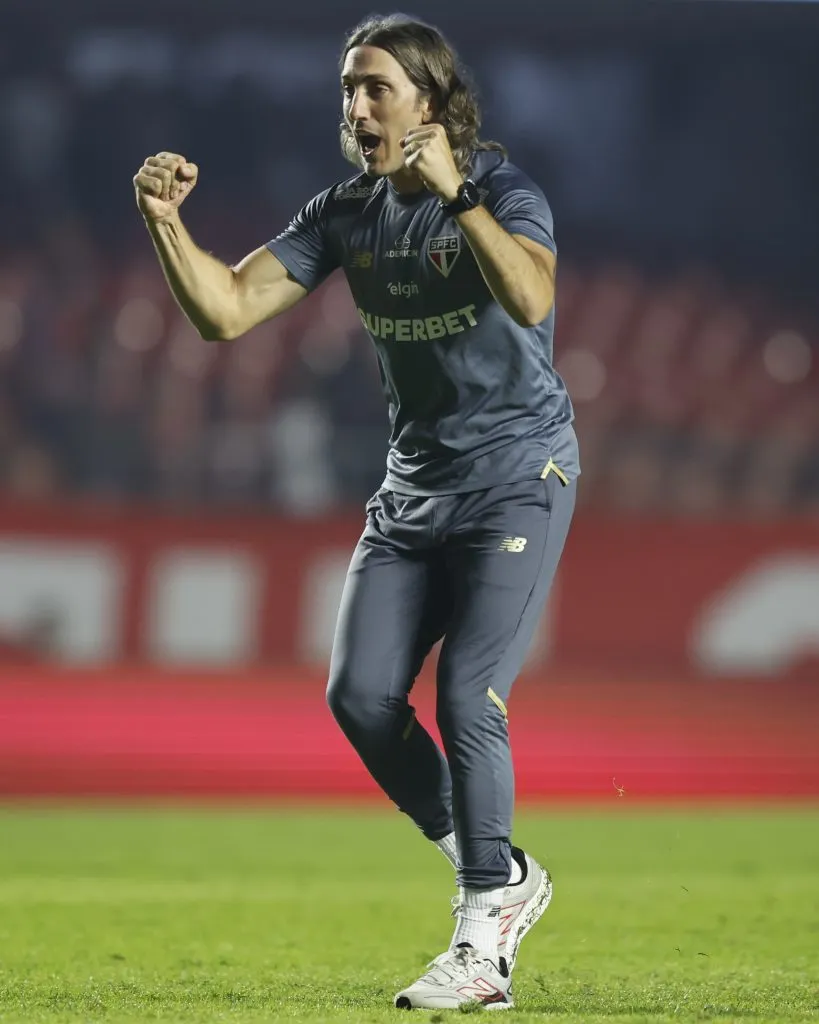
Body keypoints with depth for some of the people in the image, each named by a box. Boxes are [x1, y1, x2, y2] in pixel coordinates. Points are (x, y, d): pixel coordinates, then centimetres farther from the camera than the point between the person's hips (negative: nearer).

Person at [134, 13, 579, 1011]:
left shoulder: (503, 191, -14)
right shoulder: (346, 213, 3)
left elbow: (530, 300, -36)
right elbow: (226, 311, -3)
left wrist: (454, 192, -38)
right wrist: (165, 222, -17)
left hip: (516, 476, -6)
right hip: (415, 485, 6)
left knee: (466, 698, -16)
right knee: (360, 696, -4)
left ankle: (483, 946, -7)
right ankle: (502, 876, 14)